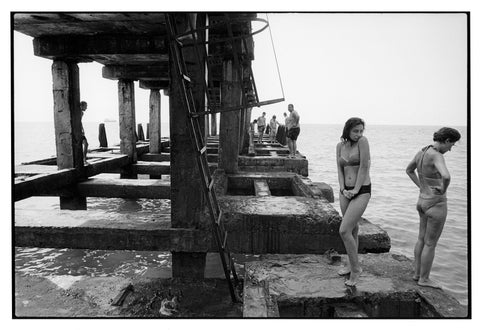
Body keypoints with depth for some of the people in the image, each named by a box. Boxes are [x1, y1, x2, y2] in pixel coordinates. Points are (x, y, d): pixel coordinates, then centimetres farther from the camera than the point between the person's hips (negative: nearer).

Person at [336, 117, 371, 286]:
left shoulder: (363, 141, -11)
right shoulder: (340, 146, 6)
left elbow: (364, 167, -14)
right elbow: (340, 169, 6)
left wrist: (356, 189, -13)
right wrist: (343, 189, -6)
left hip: (362, 191, -6)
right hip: (345, 191, 6)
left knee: (344, 231, -13)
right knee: (352, 229, 17)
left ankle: (356, 269, 2)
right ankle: (352, 264, 33)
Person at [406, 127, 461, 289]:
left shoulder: (421, 152, 3)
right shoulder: (436, 156, -24)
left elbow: (409, 170, 21)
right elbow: (446, 176, -43)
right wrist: (443, 189, -21)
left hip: (423, 200, 9)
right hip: (436, 204, -9)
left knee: (422, 239, 21)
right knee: (430, 244, 7)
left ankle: (417, 273, 34)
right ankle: (424, 279, 21)